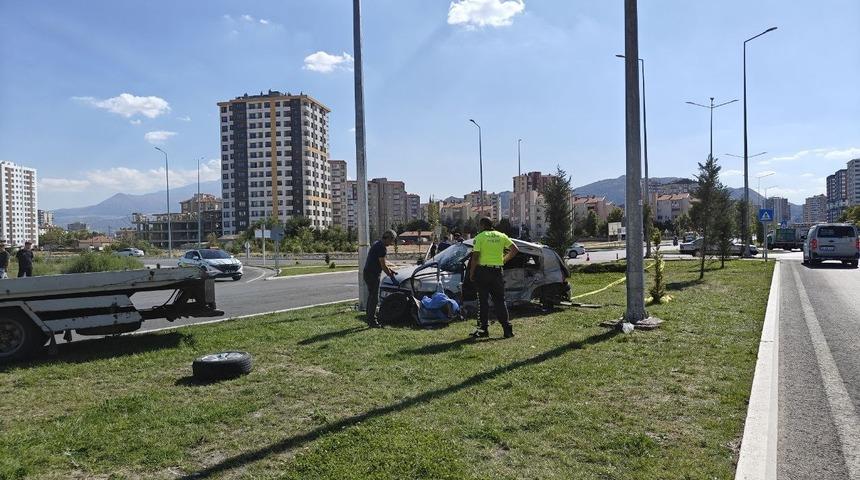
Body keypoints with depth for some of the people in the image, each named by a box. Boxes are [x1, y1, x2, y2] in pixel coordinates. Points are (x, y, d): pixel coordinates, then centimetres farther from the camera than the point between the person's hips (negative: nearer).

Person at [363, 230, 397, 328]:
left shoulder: (377, 244, 14)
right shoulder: (381, 247, -18)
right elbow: (383, 265, -16)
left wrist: (389, 269, 19)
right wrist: (391, 275, -5)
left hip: (368, 273, 11)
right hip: (372, 275, -11)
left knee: (371, 296, 16)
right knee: (374, 298, -6)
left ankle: (370, 319, 23)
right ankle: (372, 322, -3)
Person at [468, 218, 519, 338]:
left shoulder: (480, 237, -5)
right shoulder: (501, 236, 8)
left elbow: (475, 257, -10)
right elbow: (515, 249, 7)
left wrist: (471, 273, -3)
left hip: (483, 271, -4)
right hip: (497, 271, 4)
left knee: (483, 300, 4)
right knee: (500, 300, 9)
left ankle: (483, 328, 4)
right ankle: (507, 329, 6)